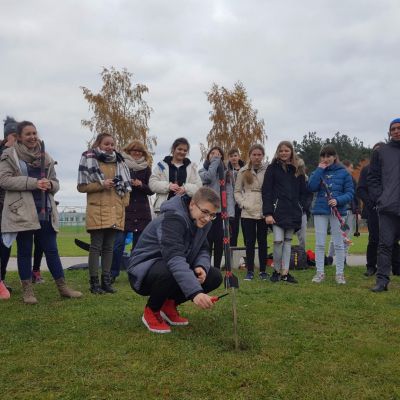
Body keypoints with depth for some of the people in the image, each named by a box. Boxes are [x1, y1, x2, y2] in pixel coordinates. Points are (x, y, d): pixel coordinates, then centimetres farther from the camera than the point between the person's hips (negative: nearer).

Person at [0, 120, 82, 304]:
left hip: (44, 211, 4)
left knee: (51, 250, 7)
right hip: (22, 211, -4)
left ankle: (63, 287, 12)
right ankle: (27, 290, 13)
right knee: (24, 251, 4)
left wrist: (50, 184, -9)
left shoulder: (45, 157, 15)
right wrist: (33, 182, -18)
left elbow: (55, 182, 17)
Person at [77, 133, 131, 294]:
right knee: (96, 246, -4)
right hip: (97, 211, -5)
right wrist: (101, 185, -16)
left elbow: (126, 185, 20)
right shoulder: (89, 160, -1)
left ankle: (106, 280, 13)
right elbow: (82, 186, -3)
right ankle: (94, 282, 1)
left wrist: (124, 203, 8)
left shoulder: (119, 162, 14)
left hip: (115, 211, 5)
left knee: (109, 247, 8)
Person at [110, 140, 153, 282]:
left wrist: (141, 185, -12)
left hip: (141, 212, 3)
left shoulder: (146, 169, 10)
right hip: (123, 209, -2)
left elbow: (151, 190, 6)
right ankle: (113, 273, 2)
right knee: (118, 242, -9)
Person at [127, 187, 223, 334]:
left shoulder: (202, 222, -2)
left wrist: (202, 266, -22)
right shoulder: (172, 218, -29)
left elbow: (203, 250, 4)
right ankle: (151, 311, -8)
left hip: (175, 268, 8)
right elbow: (174, 258, -42)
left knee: (215, 276, -8)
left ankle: (169, 305, 9)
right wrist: (195, 292, -53)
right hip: (145, 269, -8)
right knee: (169, 272, -40)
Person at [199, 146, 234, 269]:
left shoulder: (225, 173, 12)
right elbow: (208, 177, -17)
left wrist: (230, 212, -7)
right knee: (208, 241, -1)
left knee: (220, 243, 5)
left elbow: (229, 193, 4)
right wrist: (215, 161, -7)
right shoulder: (203, 171, 9)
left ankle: (217, 269, 16)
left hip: (221, 212, 2)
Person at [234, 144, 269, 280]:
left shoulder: (268, 170, -2)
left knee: (262, 240, 8)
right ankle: (250, 270, 12)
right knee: (250, 241, 5)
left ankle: (263, 270, 16)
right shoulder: (243, 171, 4)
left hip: (263, 212, -1)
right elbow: (237, 191, 9)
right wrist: (243, 203, -4)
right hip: (248, 212, 1)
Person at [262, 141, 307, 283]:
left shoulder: (297, 169, 11)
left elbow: (303, 191, 13)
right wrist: (268, 213, -13)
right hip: (278, 211, -3)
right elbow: (266, 191, -5)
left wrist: (300, 208, 1)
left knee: (288, 241, 7)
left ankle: (285, 272, 12)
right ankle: (277, 270, 9)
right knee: (278, 241, -9)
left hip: (293, 212, 3)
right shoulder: (273, 168, 1)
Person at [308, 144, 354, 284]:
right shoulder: (318, 171, 7)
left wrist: (338, 200, -17)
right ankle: (320, 272, 12)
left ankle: (340, 273, 13)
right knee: (319, 244, 4)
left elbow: (350, 193, -1)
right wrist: (320, 169, -10)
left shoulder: (343, 172, 2)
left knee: (338, 244, 5)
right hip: (320, 211, 1)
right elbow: (311, 187, -10)